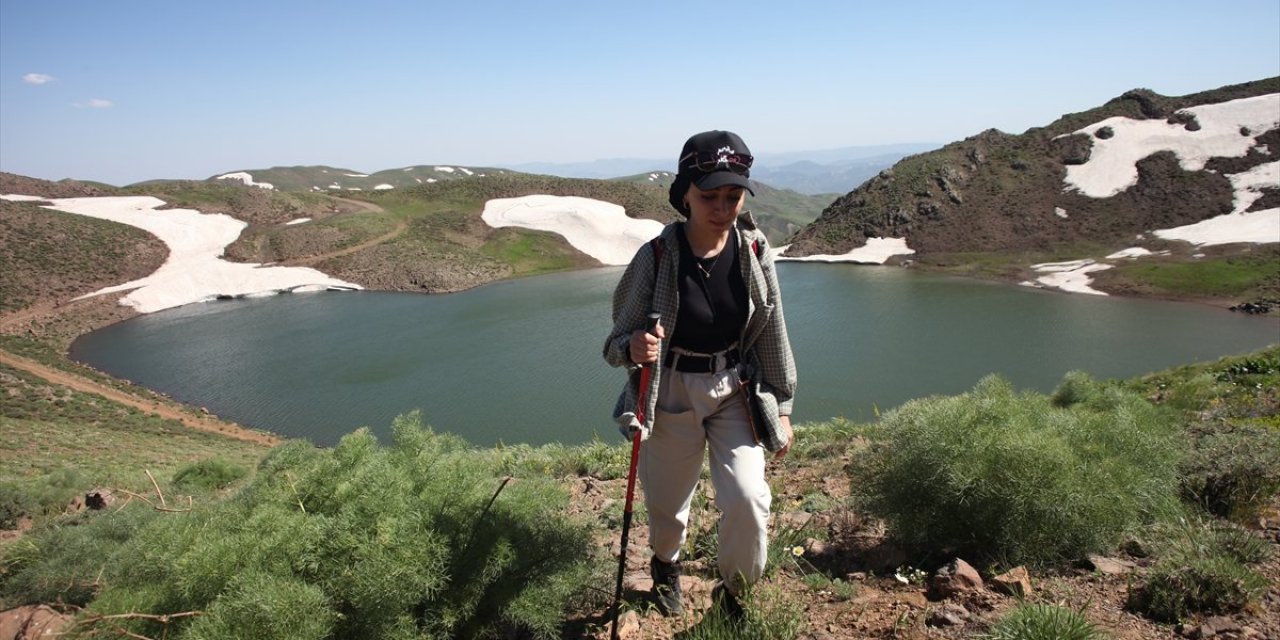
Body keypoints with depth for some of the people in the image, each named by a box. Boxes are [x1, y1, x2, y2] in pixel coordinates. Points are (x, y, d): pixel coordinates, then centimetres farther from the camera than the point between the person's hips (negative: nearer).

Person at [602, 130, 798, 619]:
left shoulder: (754, 251, -10)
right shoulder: (657, 256, -18)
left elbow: (772, 335, 1)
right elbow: (619, 339, -12)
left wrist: (781, 406, 5)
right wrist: (633, 347, -35)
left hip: (736, 391, 2)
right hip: (670, 394, -1)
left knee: (747, 500, -13)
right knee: (666, 506, 14)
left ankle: (733, 592, 20)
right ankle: (666, 564, 53)